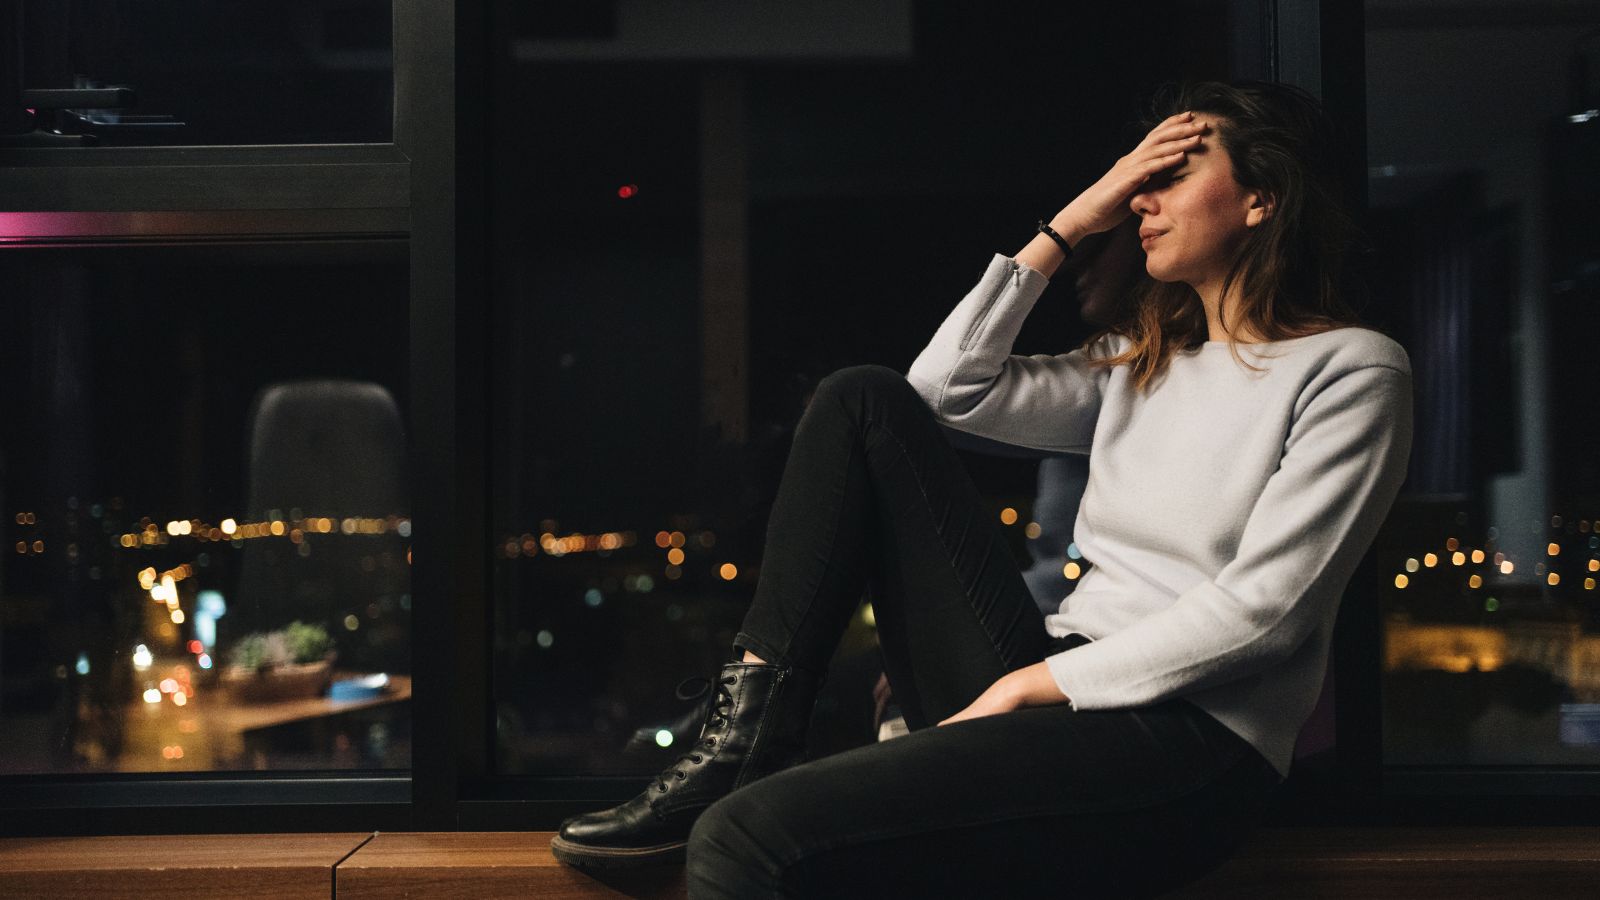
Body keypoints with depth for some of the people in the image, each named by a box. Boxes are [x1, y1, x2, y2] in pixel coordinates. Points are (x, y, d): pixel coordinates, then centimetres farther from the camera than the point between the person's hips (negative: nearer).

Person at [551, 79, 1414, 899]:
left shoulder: (1351, 369, -1)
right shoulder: (1142, 359, 22)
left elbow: (1259, 606, -12)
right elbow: (949, 385, 14)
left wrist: (1029, 684, -12)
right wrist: (1069, 225, 11)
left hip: (1189, 749, -8)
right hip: (1049, 695, 8)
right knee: (864, 402, 1)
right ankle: (747, 742, -7)